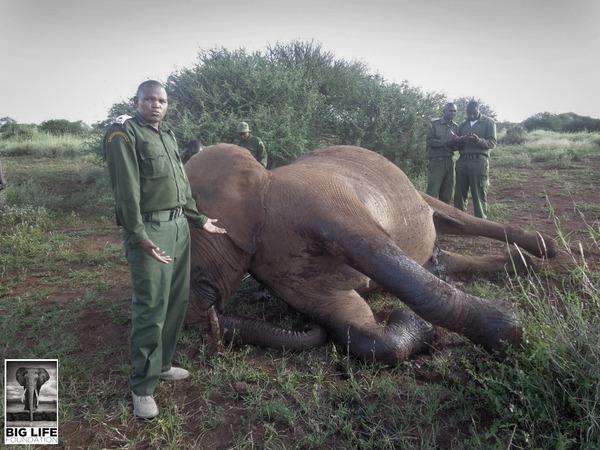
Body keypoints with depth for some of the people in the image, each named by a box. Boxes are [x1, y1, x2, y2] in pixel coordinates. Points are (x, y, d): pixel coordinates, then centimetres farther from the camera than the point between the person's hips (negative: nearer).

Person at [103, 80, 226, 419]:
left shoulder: (168, 135, 18)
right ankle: (142, 387, 8)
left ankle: (162, 364, 29)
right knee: (151, 308, -6)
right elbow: (126, 188, -15)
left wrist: (199, 219, 26)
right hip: (149, 230, -8)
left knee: (178, 301, 12)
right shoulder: (124, 133, -6)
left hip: (179, 226, 8)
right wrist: (139, 235, -22)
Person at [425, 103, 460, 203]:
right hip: (436, 161, -5)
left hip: (449, 162, 5)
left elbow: (457, 146, 12)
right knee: (432, 193, -9)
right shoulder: (434, 124, 1)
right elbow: (429, 141, -9)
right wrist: (446, 141, -17)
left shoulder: (455, 127, 14)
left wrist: (456, 142, -11)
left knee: (447, 195, 5)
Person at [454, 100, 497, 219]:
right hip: (463, 161, 4)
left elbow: (492, 143, -2)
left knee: (479, 195, -5)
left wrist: (478, 140, -21)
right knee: (459, 194, 2)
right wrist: (460, 141, -4)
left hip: (479, 161, -4)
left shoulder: (489, 123, 6)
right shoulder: (462, 125, 19)